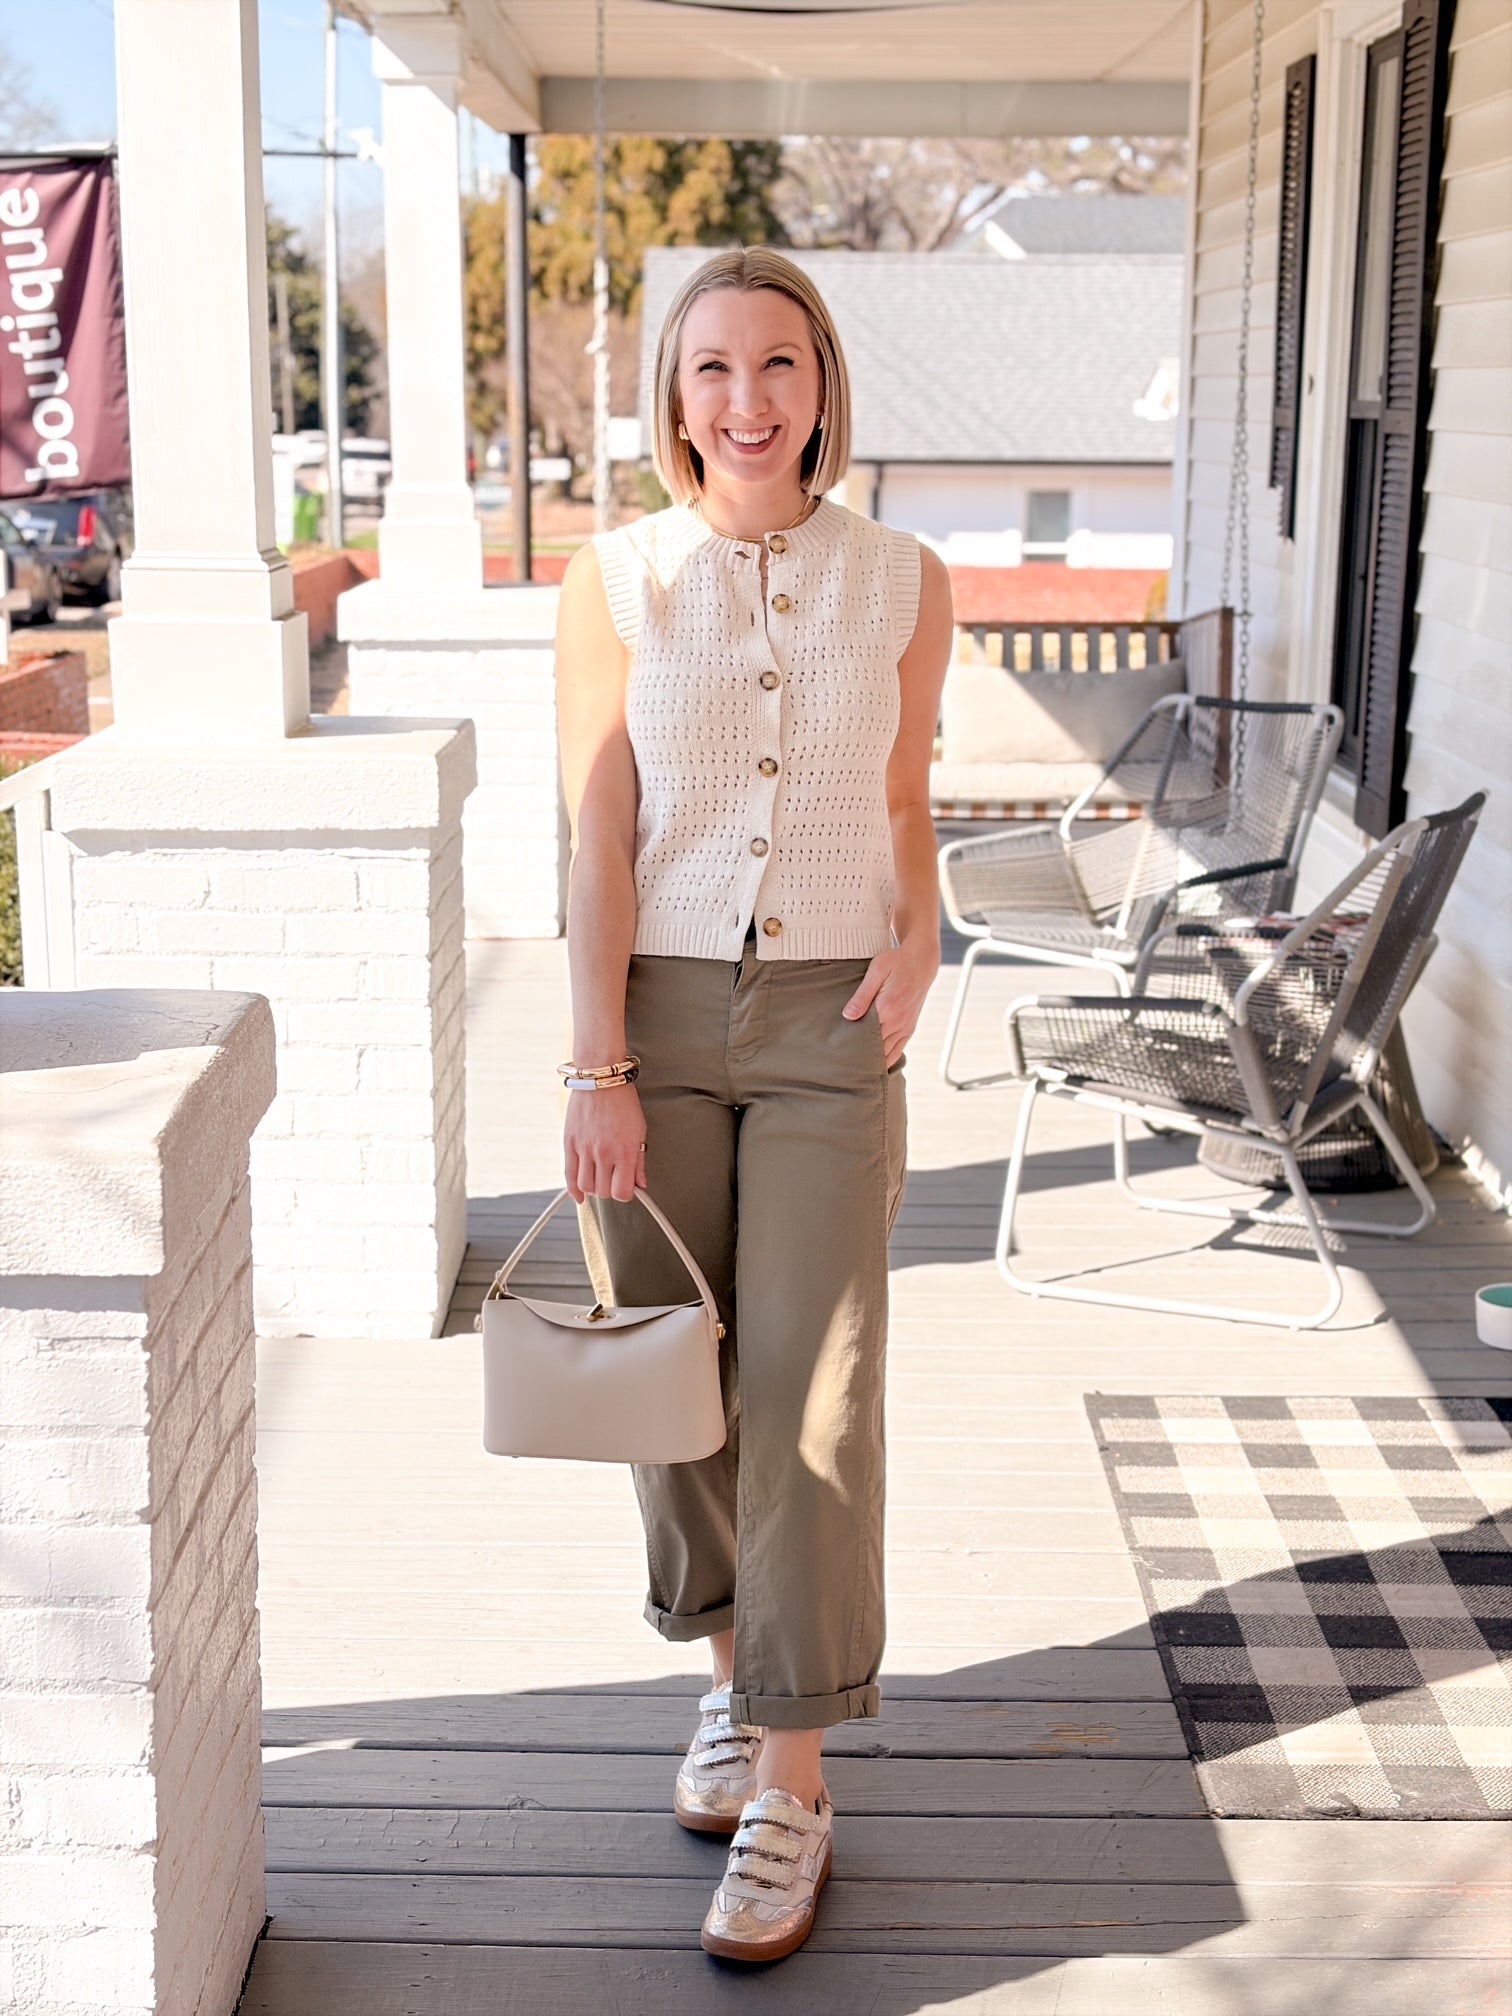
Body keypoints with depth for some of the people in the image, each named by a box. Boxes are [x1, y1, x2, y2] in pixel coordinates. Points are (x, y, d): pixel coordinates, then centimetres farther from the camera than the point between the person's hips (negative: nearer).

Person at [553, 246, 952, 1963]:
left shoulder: (902, 584, 1)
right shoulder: (613, 582, -3)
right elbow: (597, 843, -6)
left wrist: (917, 937, -8)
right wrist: (599, 1077, -11)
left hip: (828, 1025, 0)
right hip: (651, 1012, 1)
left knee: (810, 1392, -5)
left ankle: (790, 1790, 5)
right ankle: (734, 1673, 33)